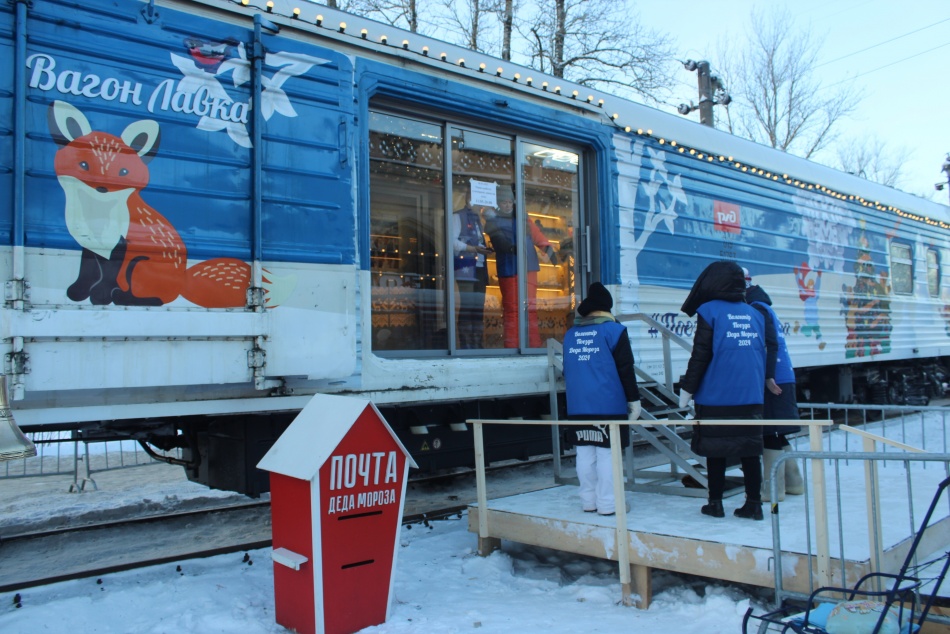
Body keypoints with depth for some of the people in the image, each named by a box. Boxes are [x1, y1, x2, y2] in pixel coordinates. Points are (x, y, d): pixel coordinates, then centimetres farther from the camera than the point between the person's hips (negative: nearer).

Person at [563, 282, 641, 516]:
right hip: (608, 404, -5)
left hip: (578, 405, 5)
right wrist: (634, 399, 0)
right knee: (607, 453, -2)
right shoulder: (613, 330, -4)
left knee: (585, 453, 8)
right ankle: (608, 503, 1)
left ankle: (588, 501, 14)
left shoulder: (570, 333, 12)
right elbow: (625, 369, -7)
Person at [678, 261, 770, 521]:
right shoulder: (755, 314, 9)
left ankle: (715, 503, 13)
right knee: (750, 450, 9)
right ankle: (754, 503, 12)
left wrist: (687, 389, -1)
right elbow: (762, 353, 14)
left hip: (716, 396, -4)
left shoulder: (709, 312, -6)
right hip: (751, 396, 4)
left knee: (715, 451, 6)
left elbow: (700, 355, -9)